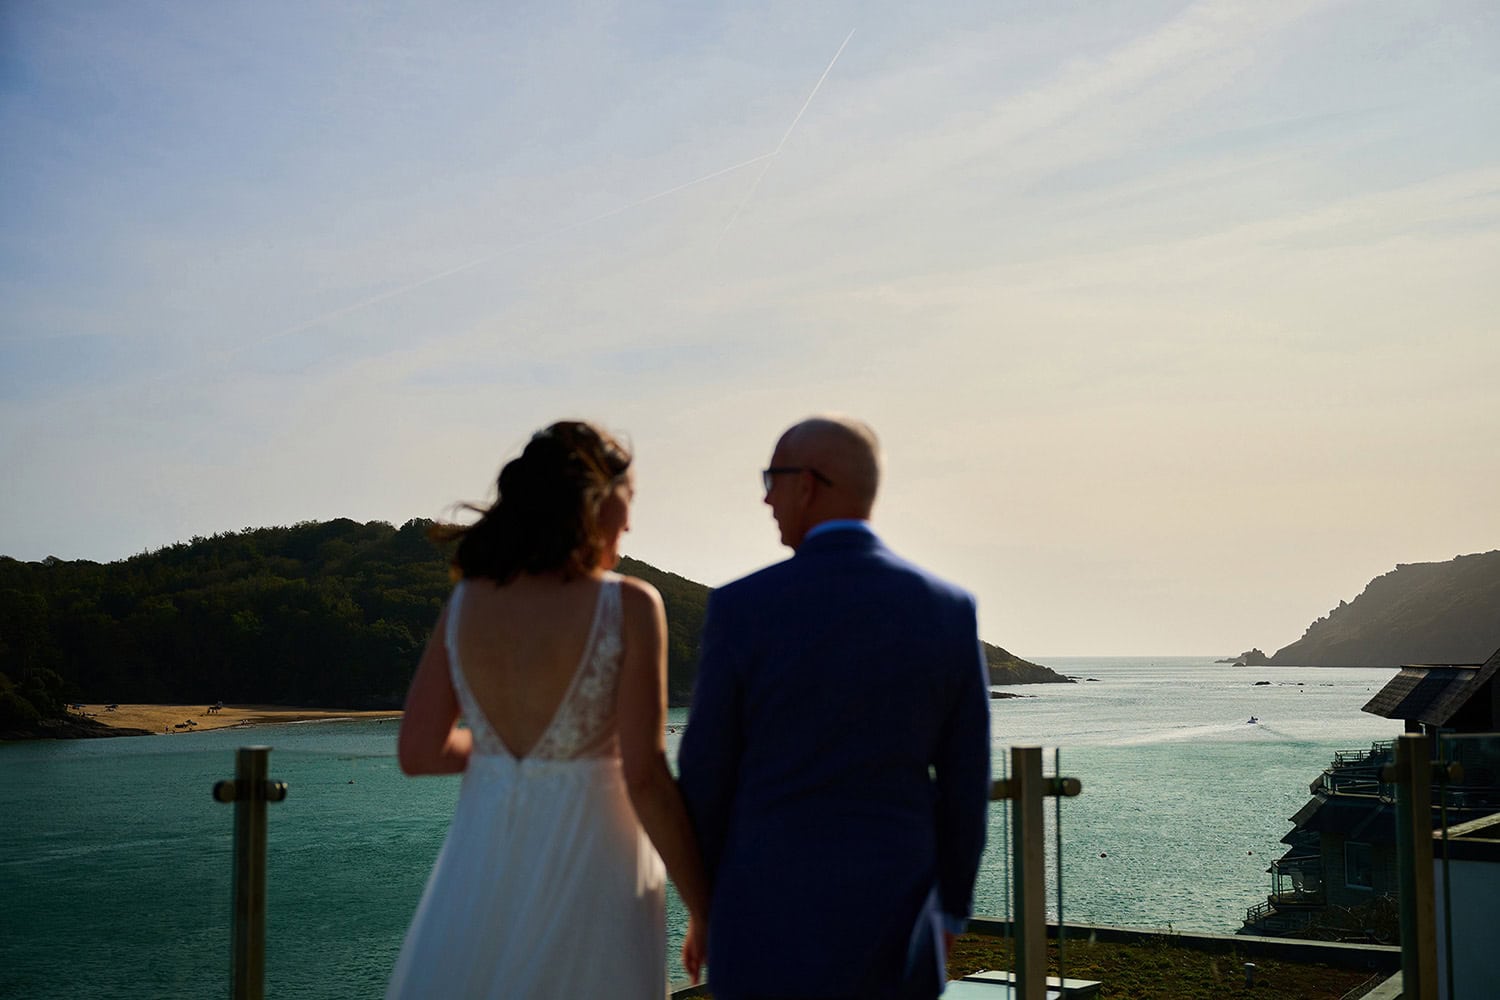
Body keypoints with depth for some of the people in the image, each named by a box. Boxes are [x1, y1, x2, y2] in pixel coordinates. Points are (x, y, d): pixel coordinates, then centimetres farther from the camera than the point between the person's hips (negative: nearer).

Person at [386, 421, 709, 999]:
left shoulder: (465, 601, 1)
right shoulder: (628, 605, -12)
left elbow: (417, 751, 1)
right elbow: (645, 776, -15)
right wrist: (704, 912, -7)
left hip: (483, 862, 4)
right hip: (589, 867, -4)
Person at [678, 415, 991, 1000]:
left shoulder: (742, 610, -12)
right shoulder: (949, 611, -3)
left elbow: (706, 775, -4)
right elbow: (965, 782, 2)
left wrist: (707, 896, 13)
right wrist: (952, 906, 17)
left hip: (771, 923, -2)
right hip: (891, 923, 3)